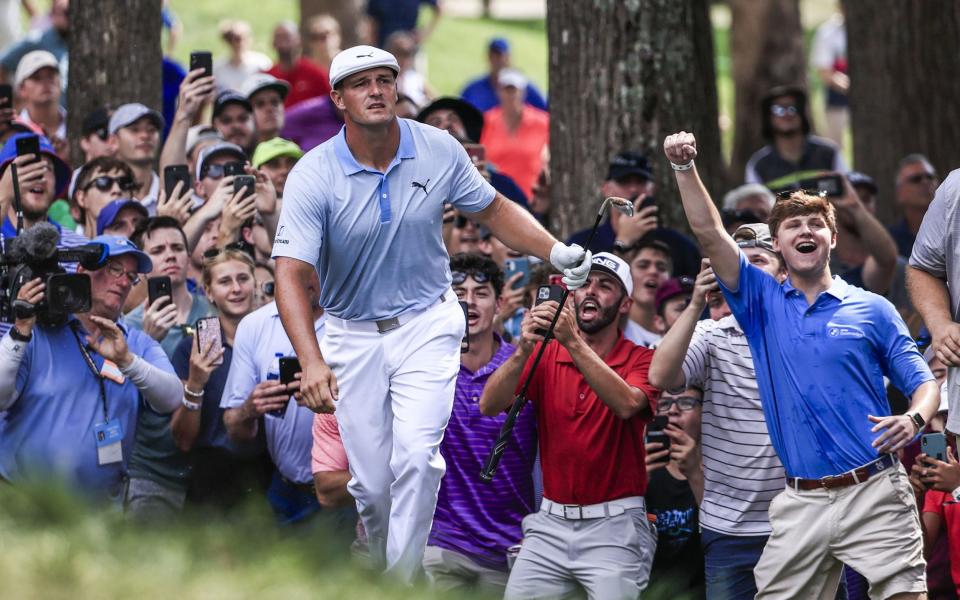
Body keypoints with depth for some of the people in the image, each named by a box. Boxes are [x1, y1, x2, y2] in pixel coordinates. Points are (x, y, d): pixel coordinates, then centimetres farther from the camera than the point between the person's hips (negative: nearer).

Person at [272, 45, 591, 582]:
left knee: (416, 455, -21)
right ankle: (382, 570, 29)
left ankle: (405, 581, -14)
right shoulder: (313, 176, -17)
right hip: (353, 334, 0)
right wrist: (312, 362, -38)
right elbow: (291, 274, -24)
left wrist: (555, 251, -6)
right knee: (372, 483, 1)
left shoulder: (439, 151, -9)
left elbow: (494, 209, 9)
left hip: (428, 323, 0)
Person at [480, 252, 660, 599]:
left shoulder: (640, 360, -1)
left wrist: (573, 342, -30)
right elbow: (490, 405, -6)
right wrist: (524, 349, -23)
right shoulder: (546, 355, 8)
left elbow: (626, 404, -23)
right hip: (551, 522, 3)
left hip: (614, 528, -3)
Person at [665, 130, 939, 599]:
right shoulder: (763, 302, 11)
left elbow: (923, 383, 7)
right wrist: (684, 168, -10)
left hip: (874, 492, -2)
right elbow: (710, 233, 1)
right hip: (802, 503, 2)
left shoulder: (872, 310, 7)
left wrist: (913, 419, -16)